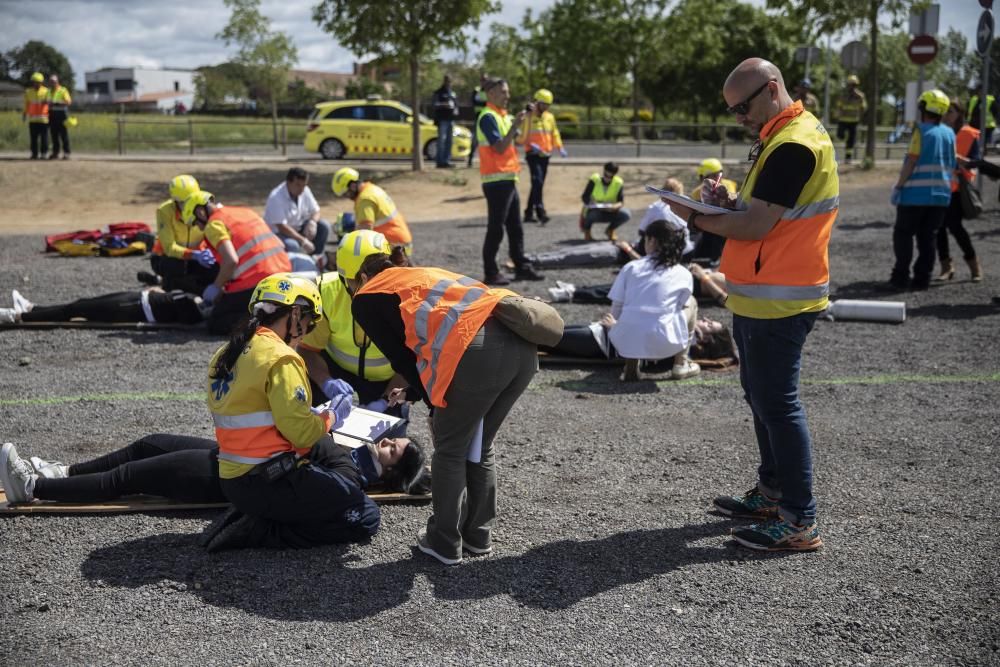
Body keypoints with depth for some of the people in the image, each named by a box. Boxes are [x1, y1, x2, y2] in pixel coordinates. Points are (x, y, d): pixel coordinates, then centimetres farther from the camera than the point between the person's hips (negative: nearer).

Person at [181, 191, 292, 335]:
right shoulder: (246, 212, 22)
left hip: (255, 282, -8)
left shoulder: (214, 224, -2)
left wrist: (216, 287, -2)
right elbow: (279, 245, 22)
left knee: (216, 325, 6)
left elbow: (231, 260, -18)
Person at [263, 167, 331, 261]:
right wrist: (303, 241, -33)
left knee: (324, 226, -12)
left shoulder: (304, 191, -6)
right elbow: (281, 226, -29)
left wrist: (312, 222, -23)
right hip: (278, 233, -7)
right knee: (291, 245, -38)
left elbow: (315, 211, 3)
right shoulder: (276, 198, -25)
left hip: (298, 228, 7)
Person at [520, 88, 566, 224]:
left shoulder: (550, 116, 12)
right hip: (533, 155, -7)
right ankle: (541, 212, -23)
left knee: (538, 184, 9)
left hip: (545, 155, 7)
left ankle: (529, 213, 17)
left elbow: (554, 133, 18)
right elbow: (522, 136, -11)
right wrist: (531, 145, -25)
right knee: (538, 182, -19)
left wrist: (559, 147, 4)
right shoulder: (528, 117, -7)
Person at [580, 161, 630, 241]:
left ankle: (610, 230, 8)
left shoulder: (619, 183, -7)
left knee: (626, 214, -25)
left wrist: (616, 206, -35)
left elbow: (621, 201, -11)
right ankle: (586, 230, -1)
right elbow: (585, 197, -13)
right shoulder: (594, 179, -12)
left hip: (610, 212, 2)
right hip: (595, 211, -2)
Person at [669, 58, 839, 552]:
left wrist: (696, 218, -9)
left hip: (776, 303, -11)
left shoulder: (793, 145, -19)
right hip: (760, 297, 11)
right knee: (761, 397, 19)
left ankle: (799, 522, 2)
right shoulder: (784, 136, 14)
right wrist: (730, 200, 2)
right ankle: (771, 492, 32)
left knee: (777, 405, -5)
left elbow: (755, 226, -22)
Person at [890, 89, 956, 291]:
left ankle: (901, 276, 2)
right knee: (928, 237, 10)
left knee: (903, 234, 4)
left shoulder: (922, 131, -11)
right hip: (941, 194, 6)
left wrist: (898, 186, -10)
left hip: (916, 193, -6)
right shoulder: (949, 133, 8)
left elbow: (911, 162, -15)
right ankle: (922, 278, 10)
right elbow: (952, 165, 12)